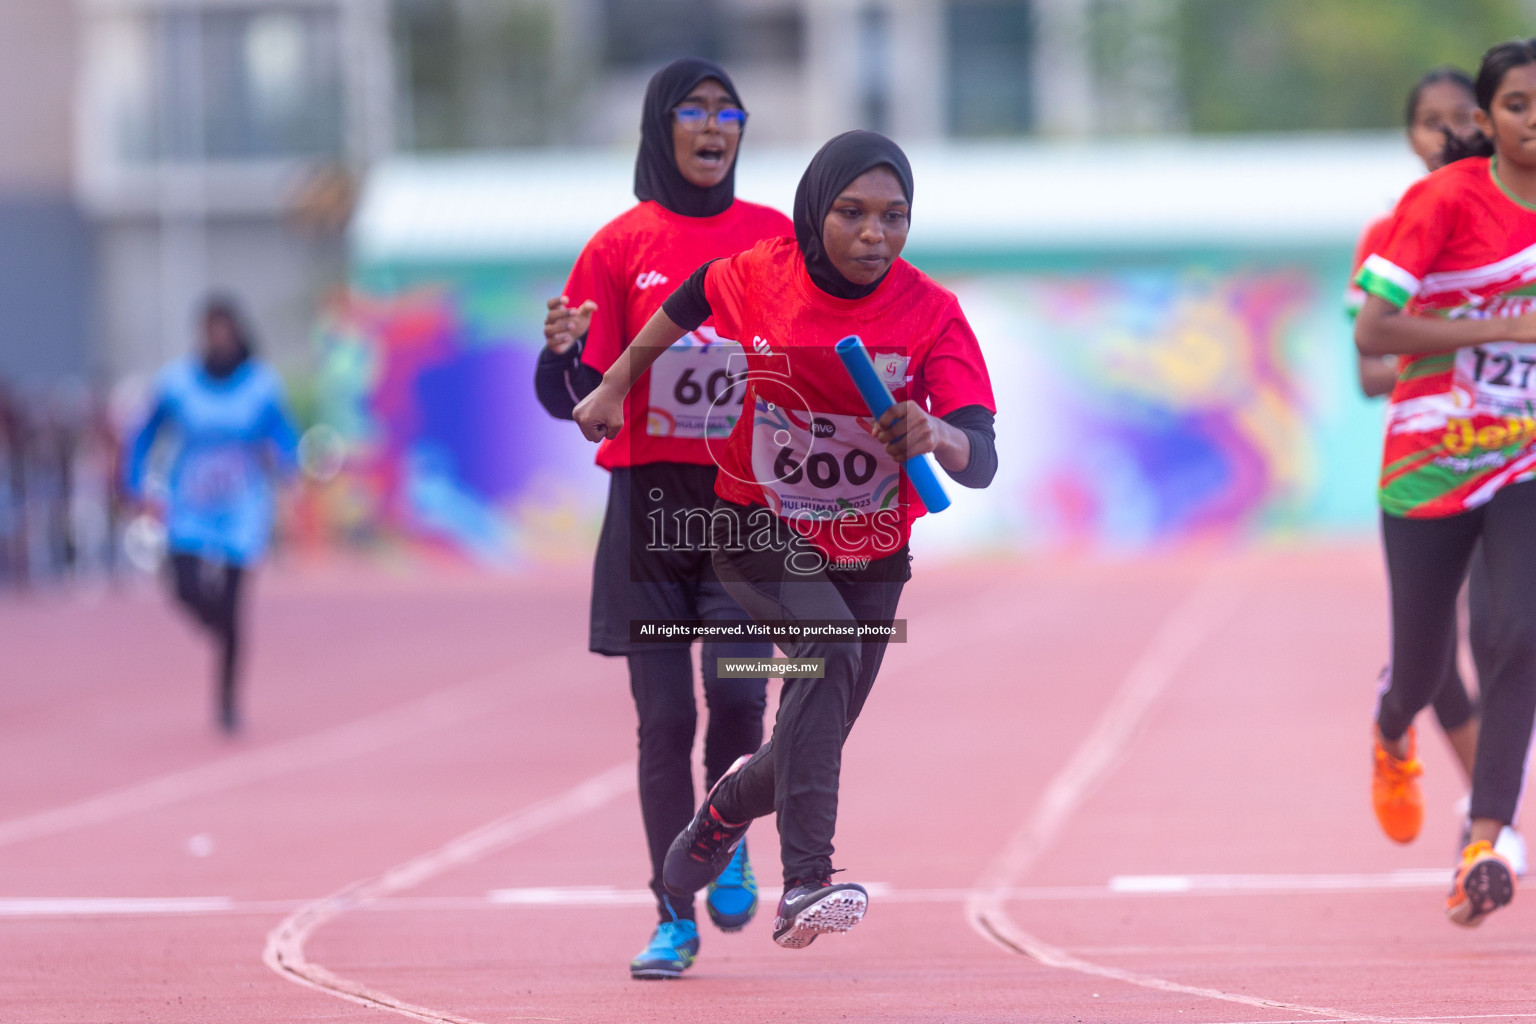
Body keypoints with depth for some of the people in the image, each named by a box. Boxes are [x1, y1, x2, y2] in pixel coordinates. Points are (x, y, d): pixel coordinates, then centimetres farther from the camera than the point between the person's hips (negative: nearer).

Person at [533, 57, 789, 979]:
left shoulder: (777, 239, 7)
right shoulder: (621, 246, 4)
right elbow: (576, 398, 2)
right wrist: (562, 352, -19)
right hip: (649, 499, 0)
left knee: (737, 692, -16)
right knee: (664, 716, -1)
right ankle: (675, 918, 8)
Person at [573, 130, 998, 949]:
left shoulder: (932, 315, -18)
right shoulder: (754, 277, -15)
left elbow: (981, 464, -26)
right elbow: (694, 298, 10)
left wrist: (938, 436, -48)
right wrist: (616, 383, 11)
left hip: (871, 553, 2)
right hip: (759, 532, -2)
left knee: (812, 744, 9)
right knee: (829, 647, -32)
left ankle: (722, 811, 47)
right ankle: (803, 883, -40)